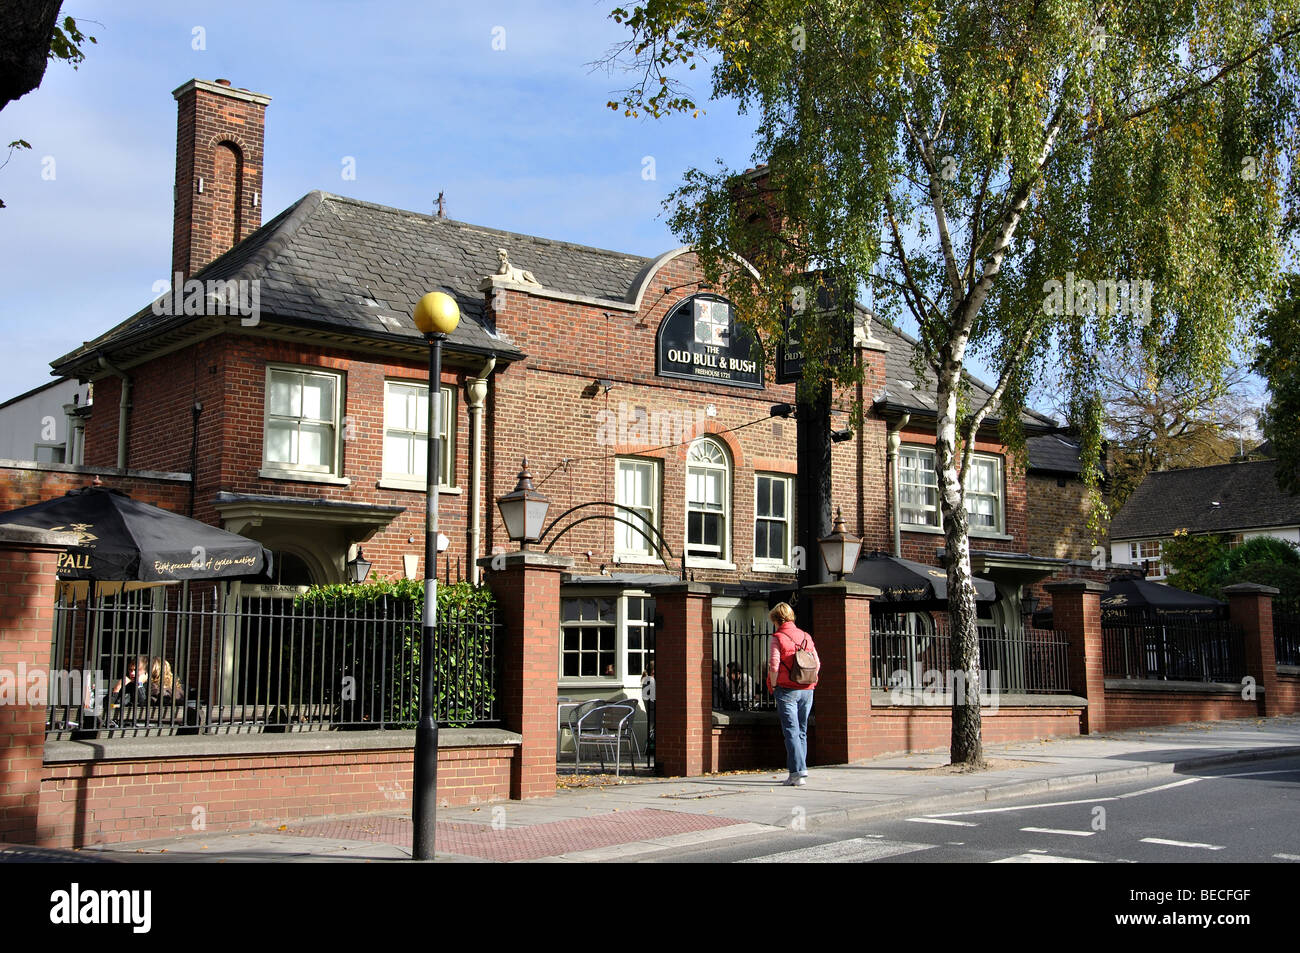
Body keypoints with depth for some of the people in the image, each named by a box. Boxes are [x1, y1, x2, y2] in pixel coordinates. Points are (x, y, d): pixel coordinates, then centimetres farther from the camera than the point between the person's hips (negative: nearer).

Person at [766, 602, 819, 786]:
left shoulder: (776, 638, -6)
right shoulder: (806, 636, 10)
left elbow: (774, 666, -13)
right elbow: (817, 664, 9)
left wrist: (774, 686, 0)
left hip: (787, 690, -5)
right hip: (807, 690, 5)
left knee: (791, 732, -5)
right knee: (802, 732, 13)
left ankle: (798, 772, -14)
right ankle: (798, 770, 16)